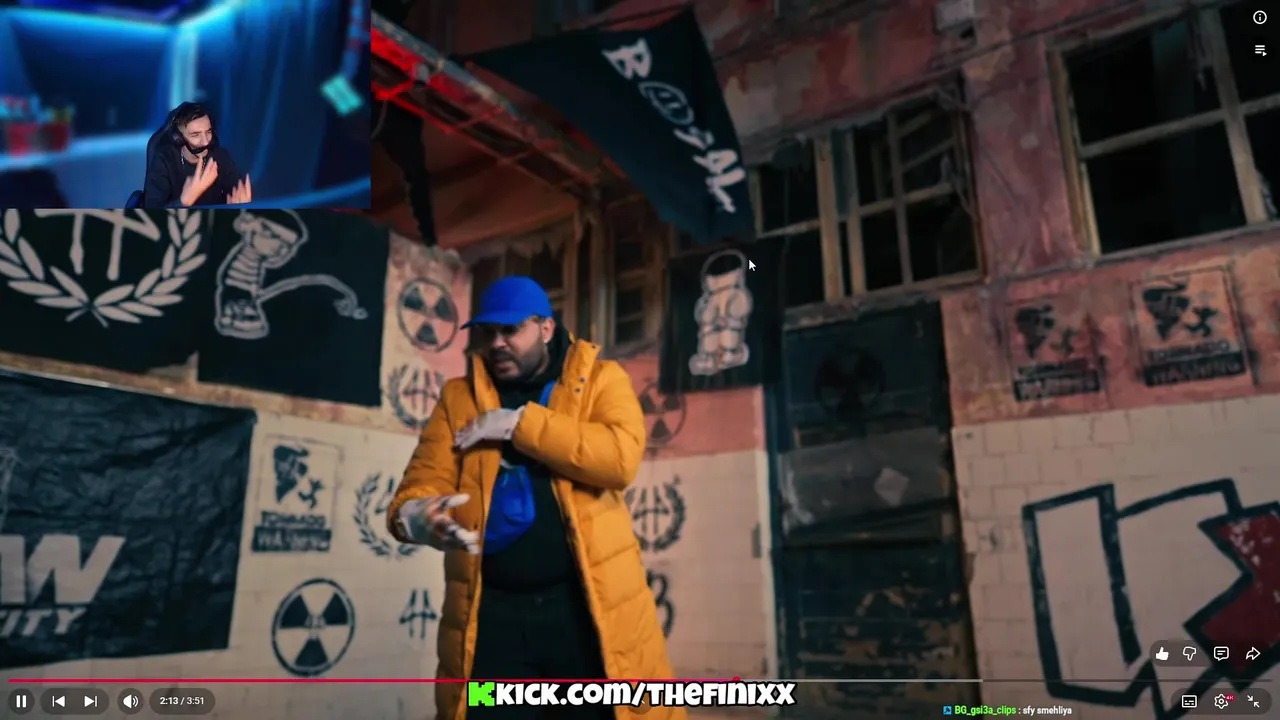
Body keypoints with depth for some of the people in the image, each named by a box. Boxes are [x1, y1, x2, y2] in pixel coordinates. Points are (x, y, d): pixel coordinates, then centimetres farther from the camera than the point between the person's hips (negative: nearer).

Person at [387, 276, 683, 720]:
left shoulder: (600, 379, 3)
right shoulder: (458, 397, 10)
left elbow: (621, 457, -15)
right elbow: (422, 484, 1)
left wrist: (519, 423, -13)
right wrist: (417, 517, -22)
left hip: (587, 602, -1)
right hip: (490, 610, 2)